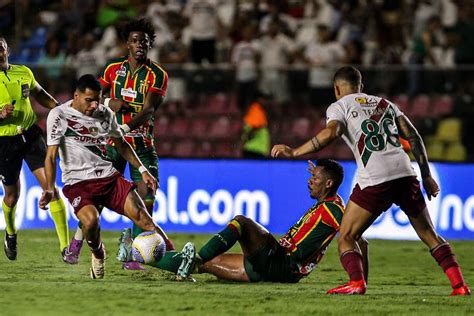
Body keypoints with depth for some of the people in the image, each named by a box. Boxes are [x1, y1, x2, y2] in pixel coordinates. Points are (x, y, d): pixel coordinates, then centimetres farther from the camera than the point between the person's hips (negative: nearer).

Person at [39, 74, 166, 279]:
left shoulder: (105, 114, 8)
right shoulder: (59, 115, -6)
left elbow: (121, 145, 24)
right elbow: (51, 155, -11)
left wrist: (142, 170, 16)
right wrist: (49, 189, -24)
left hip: (109, 177, 4)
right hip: (77, 182, -4)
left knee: (142, 217, -13)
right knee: (91, 220, -32)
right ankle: (98, 255, 1)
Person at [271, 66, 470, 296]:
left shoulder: (339, 106, 12)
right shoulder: (385, 103, 26)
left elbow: (331, 132, -10)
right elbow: (413, 136, 18)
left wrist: (294, 152, -6)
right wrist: (427, 176, 20)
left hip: (374, 180, -4)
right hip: (405, 173, 4)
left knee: (346, 238, 6)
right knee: (429, 234, 15)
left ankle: (357, 283, -17)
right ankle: (459, 285, 4)